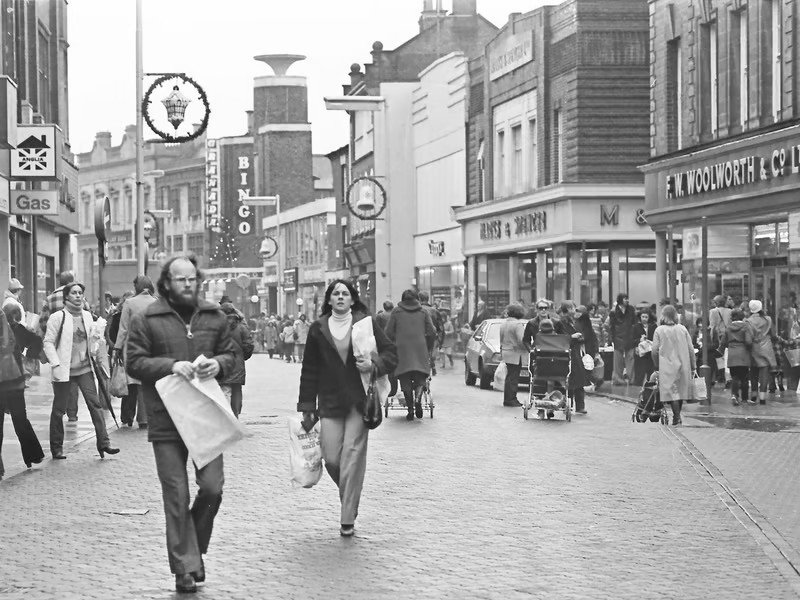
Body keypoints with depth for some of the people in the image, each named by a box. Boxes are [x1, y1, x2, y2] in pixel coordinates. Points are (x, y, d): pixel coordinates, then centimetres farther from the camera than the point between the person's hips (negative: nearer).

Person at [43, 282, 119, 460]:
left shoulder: (87, 316, 8)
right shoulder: (57, 317, -7)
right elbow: (48, 343, -7)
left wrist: (93, 353, 5)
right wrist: (56, 365, -17)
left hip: (84, 368, 4)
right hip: (63, 371, -4)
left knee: (95, 404, -5)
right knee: (59, 409, 4)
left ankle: (103, 442, -4)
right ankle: (56, 448, 15)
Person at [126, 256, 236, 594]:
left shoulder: (214, 317, 9)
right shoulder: (147, 320, -2)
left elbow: (230, 356, 16)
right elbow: (135, 363, -5)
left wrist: (218, 364, -7)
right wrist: (171, 366, -18)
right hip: (166, 421, -3)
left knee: (212, 487, -2)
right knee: (177, 495, 0)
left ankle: (194, 549, 23)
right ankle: (185, 568, 9)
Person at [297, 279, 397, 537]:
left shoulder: (365, 323, 2)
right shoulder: (318, 329, 6)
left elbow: (391, 353, 6)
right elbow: (309, 370, 10)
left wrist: (374, 365, -15)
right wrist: (307, 407, 8)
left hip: (358, 401, -2)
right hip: (330, 402, 2)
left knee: (352, 459, -7)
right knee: (332, 460, -3)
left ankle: (348, 519, 0)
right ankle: (349, 502, 27)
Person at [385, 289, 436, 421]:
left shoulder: (396, 312, 9)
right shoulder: (423, 312, 12)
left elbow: (389, 333, 2)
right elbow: (432, 333, 5)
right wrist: (428, 349, 16)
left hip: (402, 350, -1)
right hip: (420, 349, 1)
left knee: (405, 381, 6)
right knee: (420, 379, 9)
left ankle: (410, 410, 3)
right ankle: (417, 399, -19)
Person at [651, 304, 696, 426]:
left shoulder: (659, 330, -5)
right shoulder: (682, 329, 2)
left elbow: (655, 350, -5)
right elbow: (690, 349, 4)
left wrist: (656, 365, 8)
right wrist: (693, 365, 10)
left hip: (667, 366, -3)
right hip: (683, 365, 3)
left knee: (672, 390, -3)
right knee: (681, 389, 15)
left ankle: (677, 417, -10)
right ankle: (677, 415, 22)